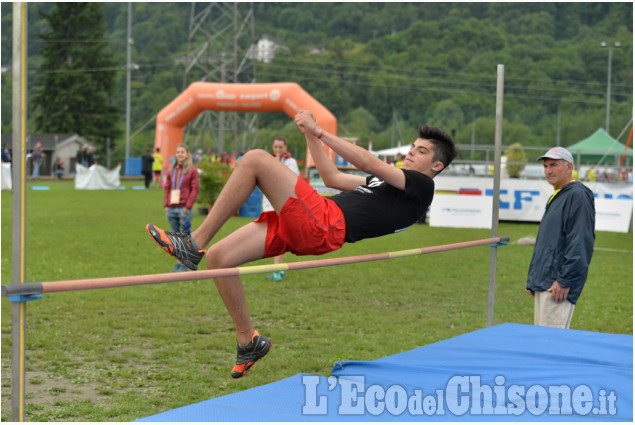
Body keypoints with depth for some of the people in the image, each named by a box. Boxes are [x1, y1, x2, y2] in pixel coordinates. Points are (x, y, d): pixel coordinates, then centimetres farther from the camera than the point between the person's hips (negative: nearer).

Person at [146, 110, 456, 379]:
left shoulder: (421, 187, 6)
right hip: (305, 228, 9)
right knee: (218, 257, -4)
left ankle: (195, 243, -18)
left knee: (256, 159, -18)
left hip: (324, 226, -9)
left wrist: (319, 131, -3)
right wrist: (311, 135, 29)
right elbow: (333, 178, 36)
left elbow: (368, 163, -5)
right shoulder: (389, 182, 34)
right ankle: (248, 339, 11)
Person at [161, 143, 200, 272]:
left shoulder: (192, 170, 0)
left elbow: (195, 190, -4)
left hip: (184, 209, -5)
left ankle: (184, 265, 0)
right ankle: (178, 263, 14)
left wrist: (188, 207, -11)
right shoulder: (171, 171, 14)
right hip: (171, 209, 5)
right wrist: (166, 205, 5)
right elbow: (167, 188, 16)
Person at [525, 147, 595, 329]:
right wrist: (532, 277, 21)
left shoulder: (578, 195, -10)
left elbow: (580, 244, -19)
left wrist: (564, 281, -22)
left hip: (558, 286, -10)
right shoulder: (555, 197, 22)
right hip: (542, 283, 10)